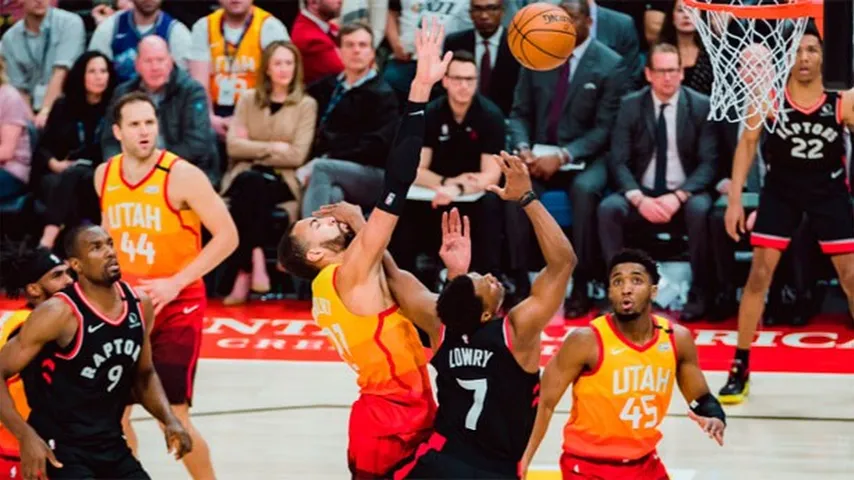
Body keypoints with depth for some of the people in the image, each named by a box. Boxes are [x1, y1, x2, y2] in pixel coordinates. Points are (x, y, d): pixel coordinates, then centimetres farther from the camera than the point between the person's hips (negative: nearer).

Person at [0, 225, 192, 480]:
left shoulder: (139, 305, 2)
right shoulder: (59, 313, -19)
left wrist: (170, 420, 2)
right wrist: (26, 436, -26)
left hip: (112, 447, 7)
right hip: (60, 450, -7)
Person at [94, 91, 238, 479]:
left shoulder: (182, 176, -16)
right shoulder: (104, 176, 2)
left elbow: (227, 236, -16)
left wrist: (176, 283, -20)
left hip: (176, 305, -5)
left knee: (173, 415, -6)